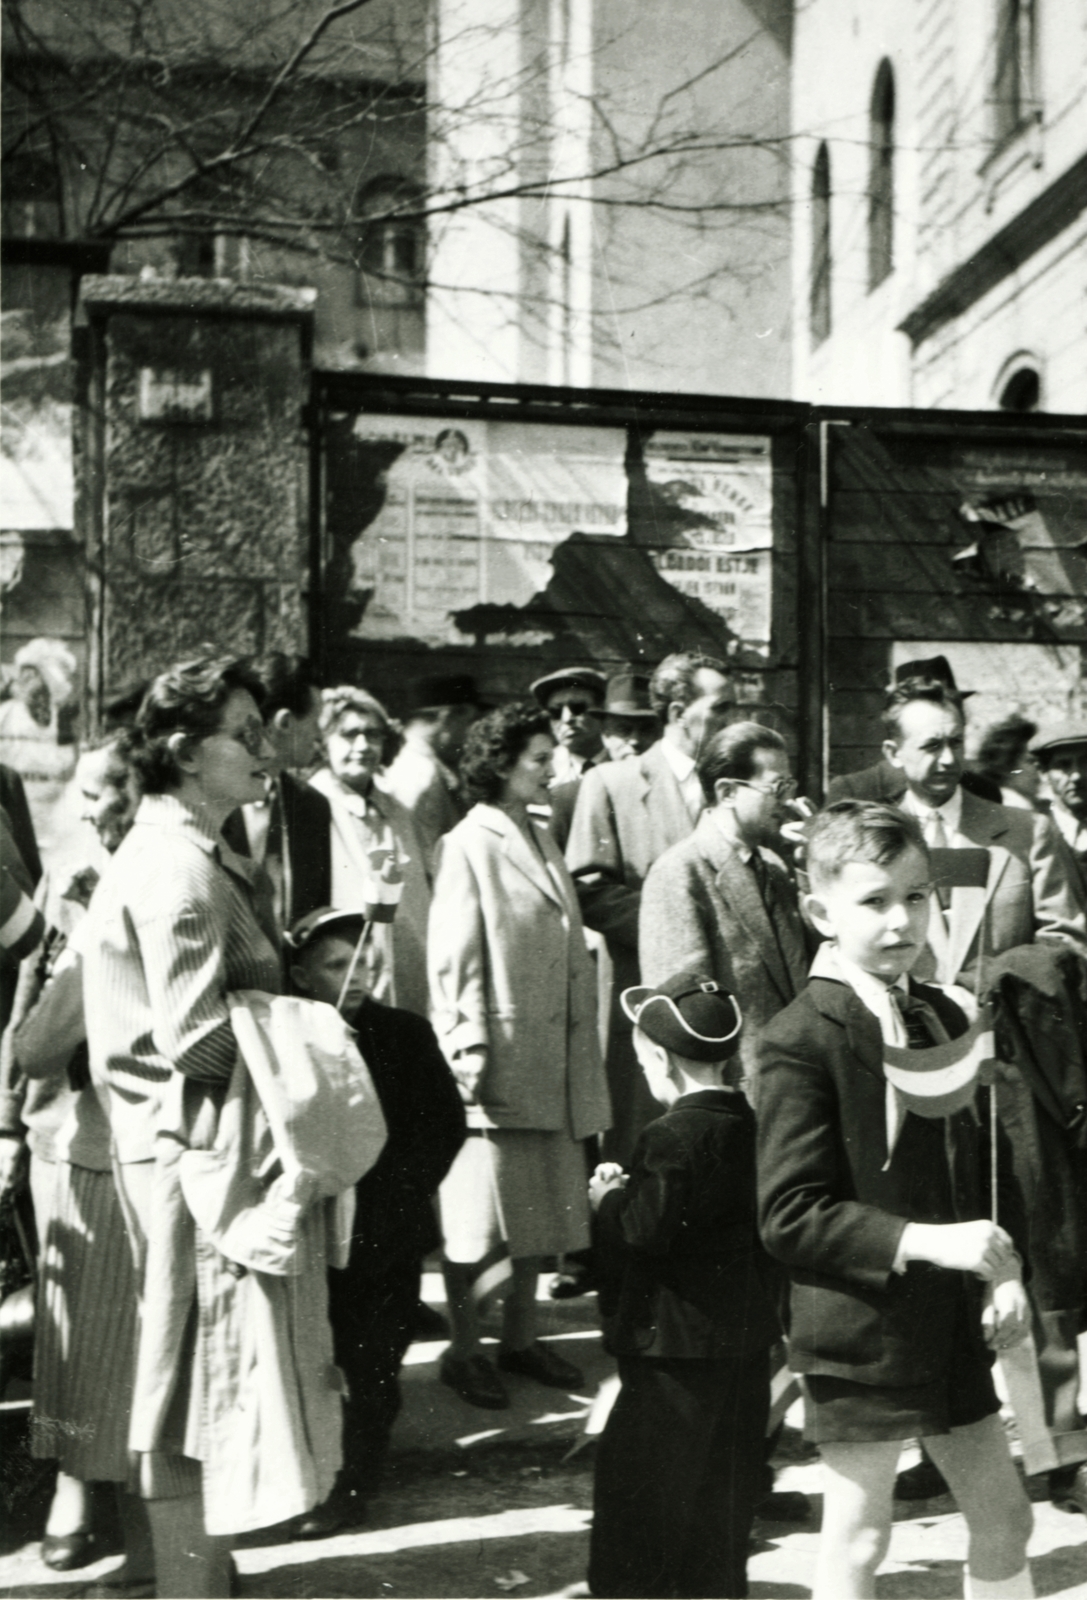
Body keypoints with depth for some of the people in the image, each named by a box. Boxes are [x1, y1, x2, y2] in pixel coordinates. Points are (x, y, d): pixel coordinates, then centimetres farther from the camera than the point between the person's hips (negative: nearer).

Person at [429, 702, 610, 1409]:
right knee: (478, 1211, 2)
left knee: (542, 1199, 13)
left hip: (554, 1056, 7)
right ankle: (464, 1348, 14)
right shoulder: (469, 845, -9)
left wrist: (583, 1047, 13)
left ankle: (521, 1336, 25)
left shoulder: (543, 839, 14)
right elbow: (453, 959, -11)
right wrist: (470, 1049, -16)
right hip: (498, 1057, -7)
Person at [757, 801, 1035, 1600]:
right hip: (859, 1327, -7)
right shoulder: (801, 1038, -17)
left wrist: (1005, 1270, 0)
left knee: (1005, 1518, 17)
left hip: (953, 1324, 7)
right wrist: (924, 1241, -28)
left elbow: (989, 1160, 15)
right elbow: (789, 1214, -21)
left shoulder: (944, 1017, 7)